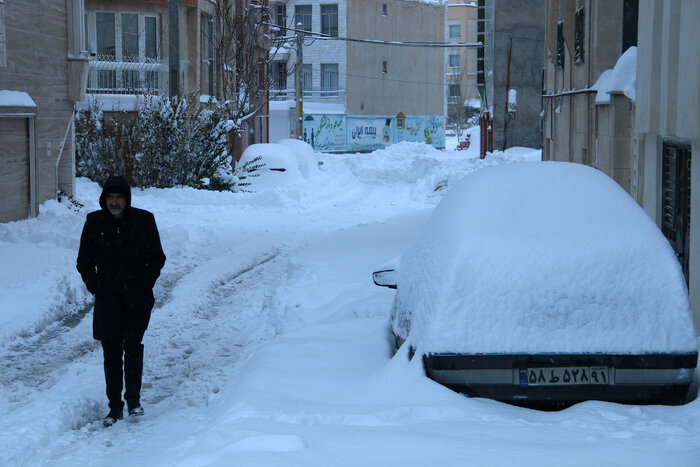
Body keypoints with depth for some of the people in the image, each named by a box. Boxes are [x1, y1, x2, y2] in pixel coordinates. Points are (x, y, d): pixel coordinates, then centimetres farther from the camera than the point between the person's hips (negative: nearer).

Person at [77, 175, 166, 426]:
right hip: (107, 300, 2)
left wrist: (145, 285, -2)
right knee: (111, 352, 3)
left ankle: (133, 398, 3)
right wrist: (94, 286, 1)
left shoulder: (144, 220, 0)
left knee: (132, 344, -15)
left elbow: (157, 258, 8)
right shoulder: (94, 222, 3)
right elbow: (84, 262, 13)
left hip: (137, 299, -2)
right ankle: (115, 406, 12)